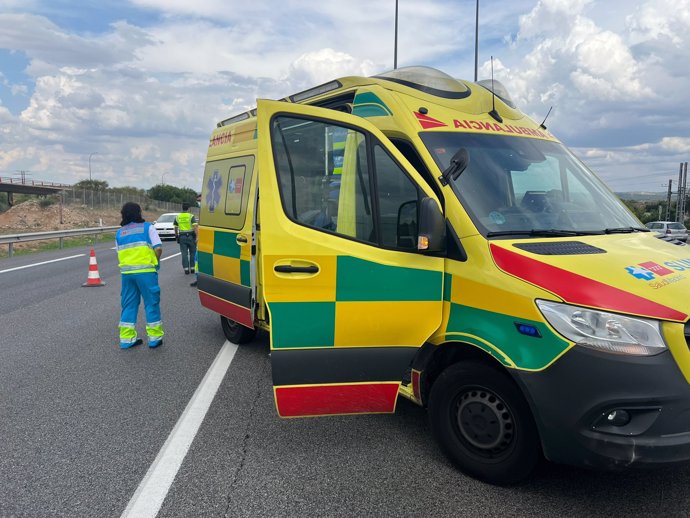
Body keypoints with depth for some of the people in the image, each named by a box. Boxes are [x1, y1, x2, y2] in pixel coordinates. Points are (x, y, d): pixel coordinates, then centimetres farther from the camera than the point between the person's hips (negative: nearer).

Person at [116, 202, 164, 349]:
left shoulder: (119, 232, 15)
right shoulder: (147, 227, 2)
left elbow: (120, 254, 9)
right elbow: (158, 248, -6)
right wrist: (155, 261, 11)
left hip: (126, 272, 4)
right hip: (145, 271, -4)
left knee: (128, 305, 12)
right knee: (151, 303, 4)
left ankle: (126, 338, 14)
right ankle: (154, 337, 7)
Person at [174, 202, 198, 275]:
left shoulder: (177, 217, 6)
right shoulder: (191, 216, -6)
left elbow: (175, 228, 12)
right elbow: (195, 227, -15)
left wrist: (176, 236, 25)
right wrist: (197, 237, -16)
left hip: (182, 237, 3)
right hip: (190, 236, -2)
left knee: (184, 253, 4)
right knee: (192, 253, 9)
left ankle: (186, 269, 2)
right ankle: (192, 268, 11)